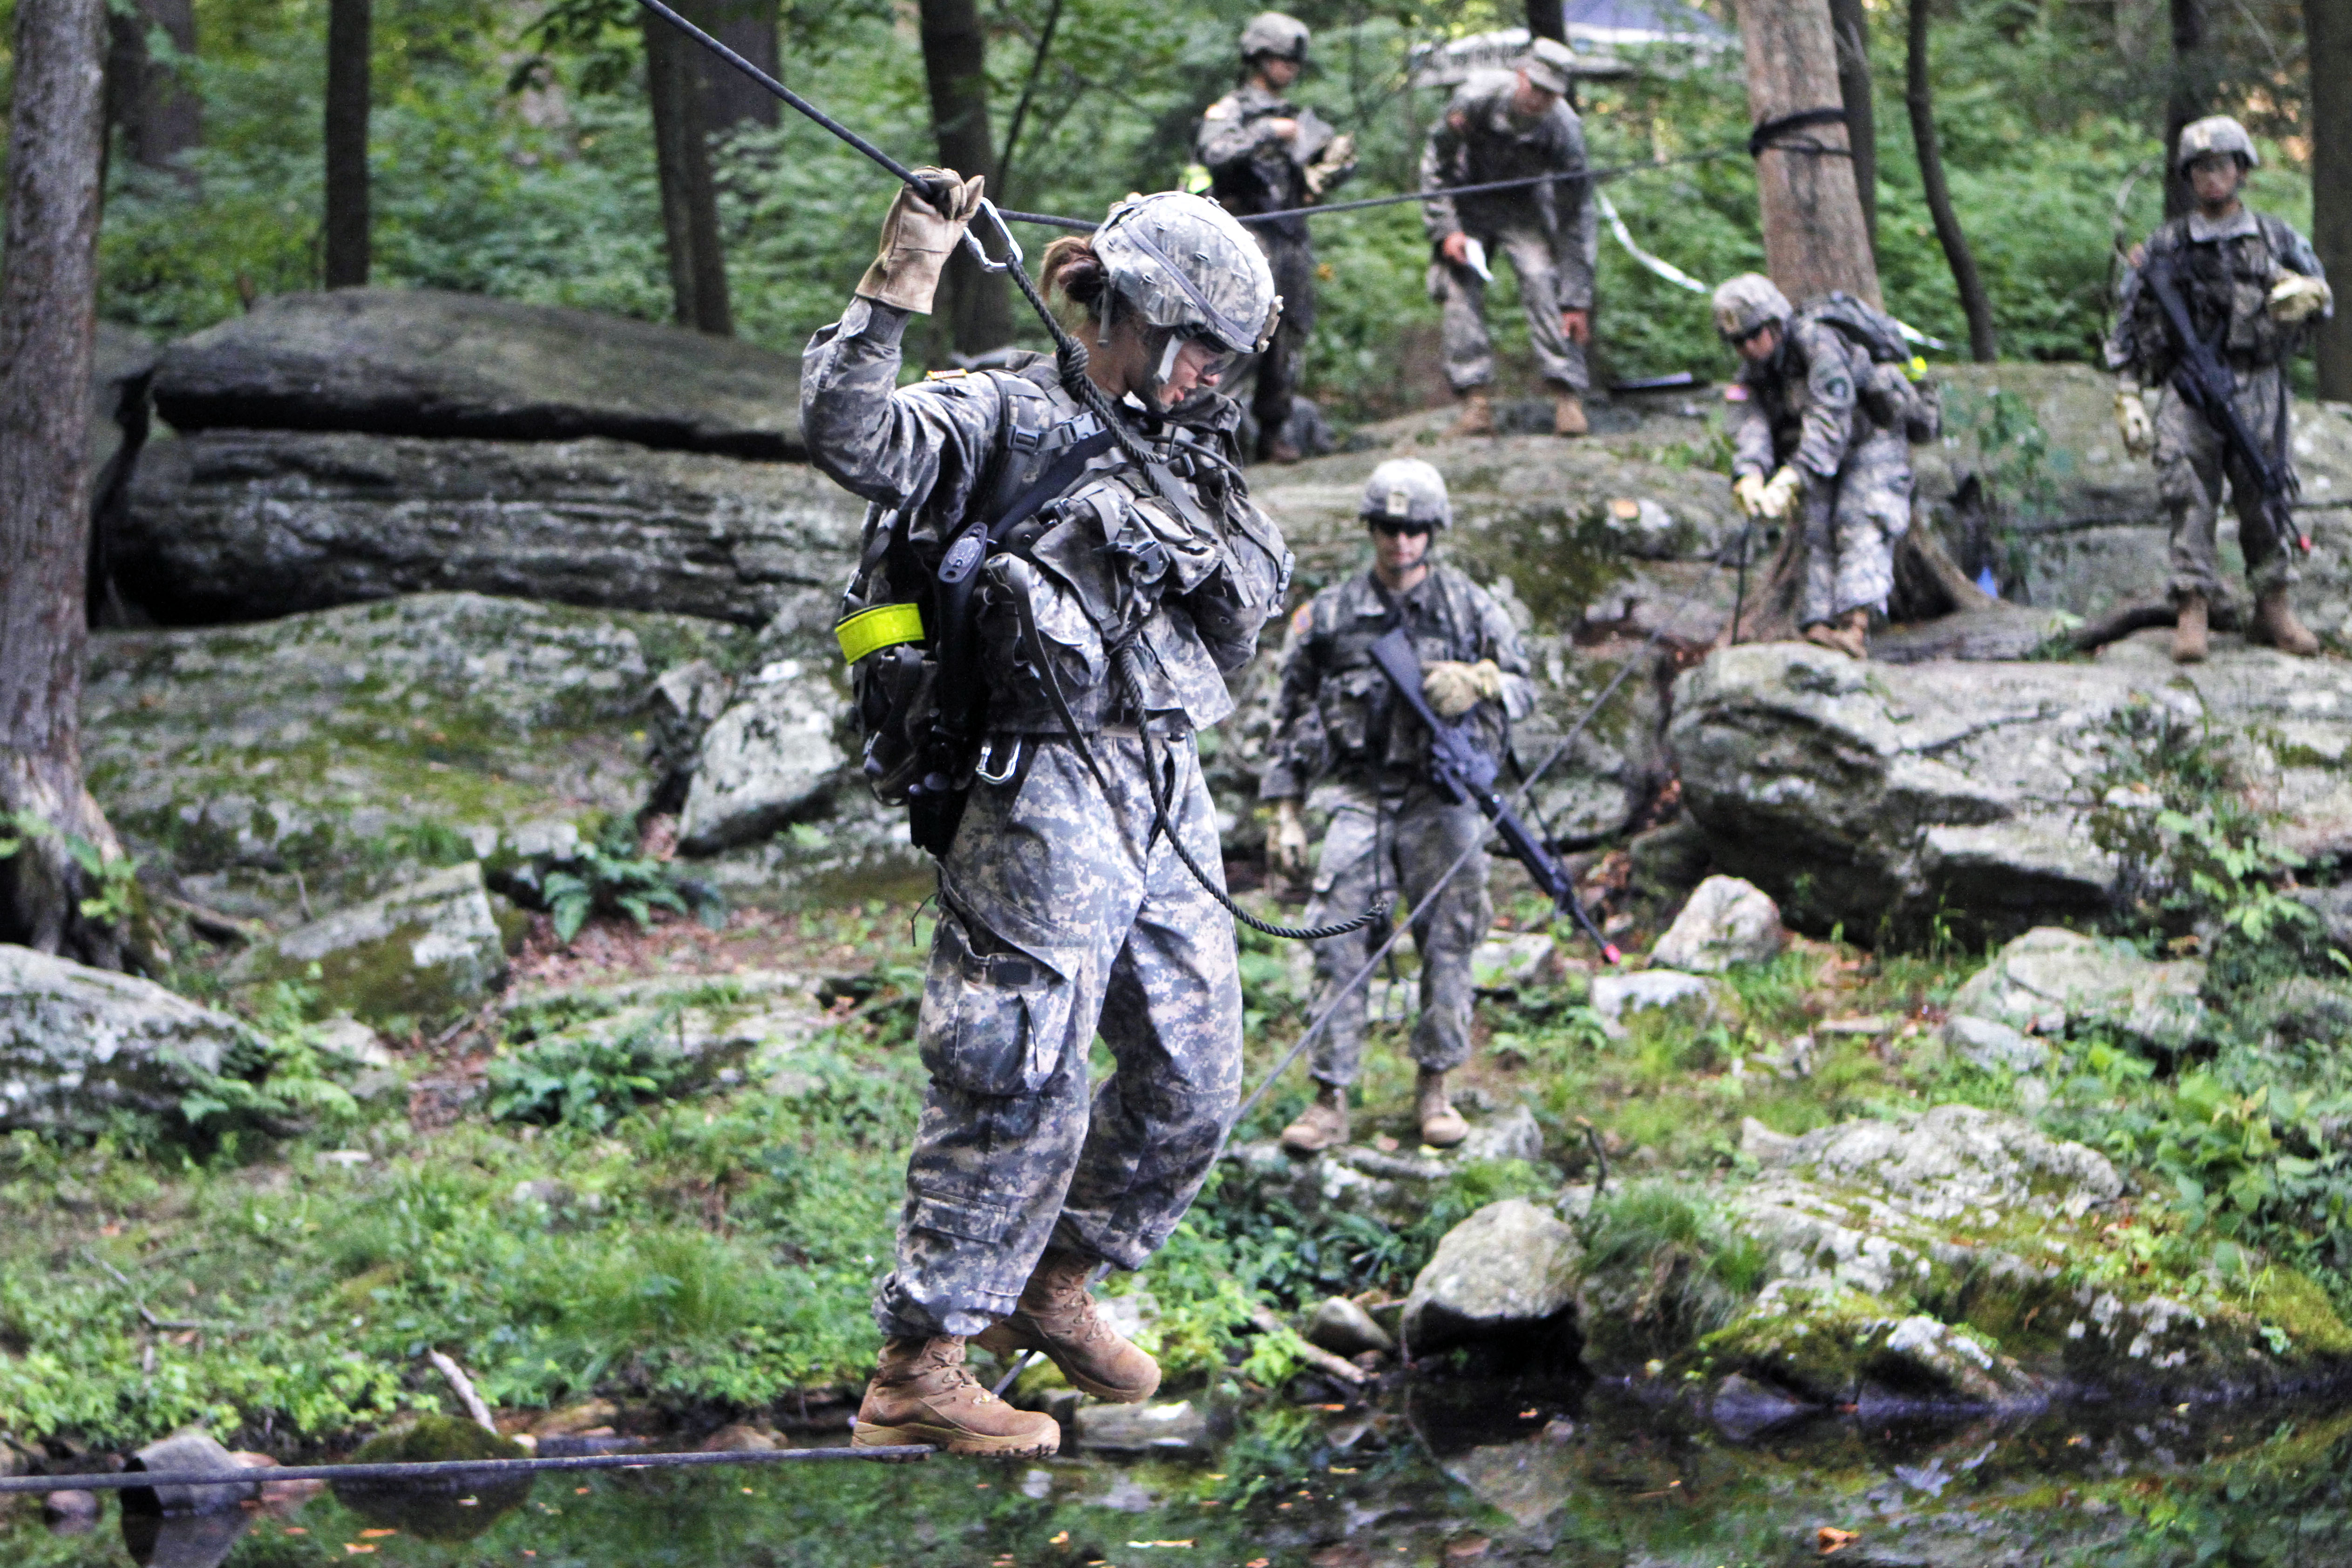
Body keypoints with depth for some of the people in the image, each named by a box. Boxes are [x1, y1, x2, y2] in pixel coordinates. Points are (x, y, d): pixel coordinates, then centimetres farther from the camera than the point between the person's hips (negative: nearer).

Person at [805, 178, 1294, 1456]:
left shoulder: (1183, 457, 21)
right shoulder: (1001, 417, -3)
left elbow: (1261, 586, 16)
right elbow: (849, 434, -18)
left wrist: (1205, 555, -3)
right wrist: (902, 282, -22)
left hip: (1169, 797, 8)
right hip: (1047, 791, -8)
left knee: (1192, 1079, 13)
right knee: (1020, 1084, -11)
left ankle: (1052, 1289, 32)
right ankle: (916, 1373, -7)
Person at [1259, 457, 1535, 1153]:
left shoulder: (1470, 606, 7)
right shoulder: (1328, 615, 8)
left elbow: (1525, 689, 9)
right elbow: (1291, 718, 11)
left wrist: (1478, 684, -14)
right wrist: (1285, 813, 6)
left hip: (1441, 800, 0)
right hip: (1358, 799, 0)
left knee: (1448, 941, -1)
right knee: (1337, 942, -8)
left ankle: (1435, 1089, 11)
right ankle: (1330, 1101, -5)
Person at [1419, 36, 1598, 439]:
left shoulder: (1565, 130, -27)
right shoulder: (1477, 96, -28)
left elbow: (1577, 218, -21)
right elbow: (1436, 162, -11)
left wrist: (1578, 300, -21)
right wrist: (1445, 229, -20)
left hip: (1524, 206, -1)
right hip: (1468, 202, 1)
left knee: (1543, 281, -21)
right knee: (1460, 284, -16)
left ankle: (1568, 396, -20)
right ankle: (1476, 399, -15)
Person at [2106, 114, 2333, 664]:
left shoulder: (2275, 238, 10)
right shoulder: (2166, 246, 7)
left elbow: (2324, 296, 16)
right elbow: (2129, 325, 8)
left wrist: (2305, 295, -9)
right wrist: (2127, 396, -1)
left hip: (2258, 389, 1)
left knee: (2265, 498, 3)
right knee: (2190, 499, -9)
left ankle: (2273, 609, 13)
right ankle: (2192, 612, -8)